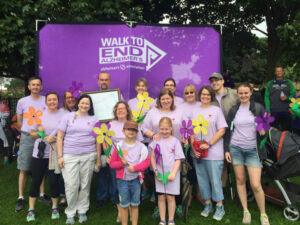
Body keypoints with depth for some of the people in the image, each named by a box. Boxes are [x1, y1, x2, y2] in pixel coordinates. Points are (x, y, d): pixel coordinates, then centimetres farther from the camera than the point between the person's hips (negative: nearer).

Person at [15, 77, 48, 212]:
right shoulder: (22, 102, 4)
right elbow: (19, 122, 11)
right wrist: (29, 132, 6)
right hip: (27, 138, 0)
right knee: (23, 169, 2)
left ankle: (42, 194, 21)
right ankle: (21, 198, 12)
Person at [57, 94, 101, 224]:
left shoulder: (93, 119, 9)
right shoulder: (68, 117, 7)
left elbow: (97, 140, 8)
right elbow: (60, 137, 5)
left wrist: (98, 159, 4)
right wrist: (60, 156, -2)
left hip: (88, 156, 1)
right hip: (70, 156, -1)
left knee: (85, 185, 6)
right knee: (71, 186, -3)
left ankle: (82, 211, 24)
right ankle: (70, 213, 16)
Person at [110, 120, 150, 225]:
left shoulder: (141, 146, -1)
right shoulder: (119, 146, -3)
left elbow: (147, 161, -2)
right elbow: (112, 163, 0)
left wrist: (135, 167, -14)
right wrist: (121, 163, -18)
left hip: (136, 179, 1)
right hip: (122, 180, -1)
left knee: (135, 204, 12)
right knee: (124, 205, 8)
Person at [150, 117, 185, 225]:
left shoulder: (175, 141, -3)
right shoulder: (156, 140, 2)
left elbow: (178, 159, -5)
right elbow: (152, 157, 5)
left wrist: (173, 173, -14)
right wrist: (156, 171, -5)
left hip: (171, 173, -2)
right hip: (159, 173, 2)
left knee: (170, 197, 4)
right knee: (161, 197, 7)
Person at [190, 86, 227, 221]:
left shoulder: (216, 110, 2)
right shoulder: (194, 111, 11)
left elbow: (222, 130, -5)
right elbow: (191, 131, 9)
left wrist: (209, 144, -14)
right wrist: (194, 148, -3)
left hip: (213, 152, -3)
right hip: (197, 152, 4)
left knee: (215, 179, 0)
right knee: (202, 179, 10)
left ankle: (219, 207, 16)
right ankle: (207, 204, 26)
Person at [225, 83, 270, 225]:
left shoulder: (258, 108, 1)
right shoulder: (234, 110, 5)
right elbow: (228, 130, 8)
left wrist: (263, 131, -15)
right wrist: (226, 150, 2)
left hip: (252, 149, -2)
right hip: (236, 148, 2)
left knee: (256, 185, -6)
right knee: (240, 180, 6)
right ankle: (246, 212, 22)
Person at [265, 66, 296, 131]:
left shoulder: (288, 82, 12)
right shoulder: (270, 83, 10)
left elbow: (293, 94, 10)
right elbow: (267, 97, 4)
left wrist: (287, 98, -13)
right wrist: (268, 111, -5)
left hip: (286, 112, 0)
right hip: (273, 112, 0)